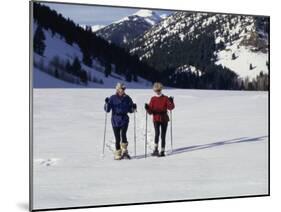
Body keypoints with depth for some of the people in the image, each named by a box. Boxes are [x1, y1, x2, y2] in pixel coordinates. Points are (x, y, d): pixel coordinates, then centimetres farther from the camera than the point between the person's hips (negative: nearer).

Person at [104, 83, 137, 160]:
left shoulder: (127, 98, 5)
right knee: (117, 138, 1)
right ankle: (118, 153, 13)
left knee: (123, 134, -19)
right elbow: (107, 110, -3)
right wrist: (107, 103, -21)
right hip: (115, 121, 0)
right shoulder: (112, 98, 1)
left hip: (124, 119, 0)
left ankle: (124, 151, -3)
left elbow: (130, 110, 12)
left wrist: (133, 108, -8)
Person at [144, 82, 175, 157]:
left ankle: (162, 151, 13)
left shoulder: (165, 98, 2)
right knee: (157, 133, -22)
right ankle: (155, 149, -19)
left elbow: (170, 107, -10)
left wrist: (171, 102, -28)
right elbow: (150, 111, 2)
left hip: (164, 119, 0)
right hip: (156, 119, 0)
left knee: (163, 135, 4)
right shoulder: (153, 99, 6)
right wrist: (147, 108, -17)